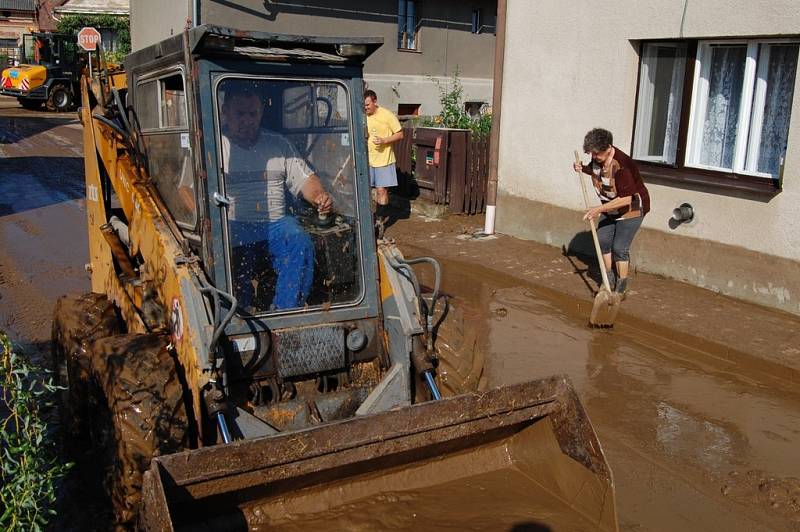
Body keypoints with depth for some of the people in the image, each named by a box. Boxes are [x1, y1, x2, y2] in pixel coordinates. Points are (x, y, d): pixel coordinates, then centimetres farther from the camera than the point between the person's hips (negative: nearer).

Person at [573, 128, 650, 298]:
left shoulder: (622, 166, -35)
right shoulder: (598, 158, -10)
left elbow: (625, 199, -37)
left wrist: (599, 209, -37)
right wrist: (584, 169, -6)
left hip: (631, 209, -8)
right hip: (609, 208, 8)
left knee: (619, 248, -8)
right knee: (603, 241, 6)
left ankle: (621, 288, 7)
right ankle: (610, 280, 23)